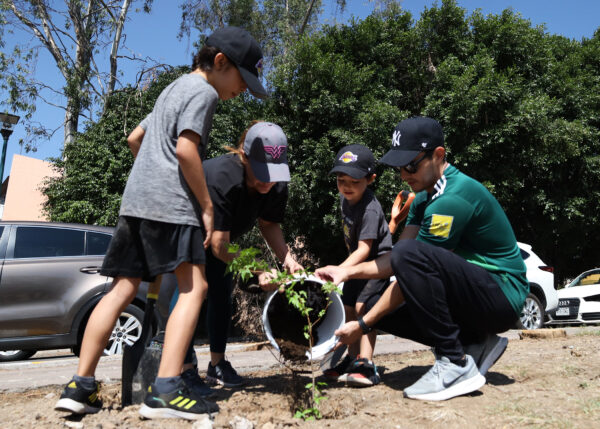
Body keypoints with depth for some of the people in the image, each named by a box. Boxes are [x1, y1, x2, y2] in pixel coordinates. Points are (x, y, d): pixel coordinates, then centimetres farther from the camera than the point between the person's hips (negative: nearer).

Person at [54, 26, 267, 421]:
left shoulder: (173, 88, 27)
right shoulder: (204, 91, -2)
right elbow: (185, 149, -15)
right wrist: (207, 205, -10)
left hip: (135, 198, 9)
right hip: (169, 201, -9)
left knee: (124, 288, 6)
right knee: (194, 287, -8)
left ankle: (81, 386, 5)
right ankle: (166, 391, -16)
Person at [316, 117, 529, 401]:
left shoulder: (453, 199, -22)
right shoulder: (425, 197, 9)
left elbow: (409, 262, -21)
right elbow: (395, 262, 6)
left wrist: (362, 326, -16)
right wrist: (347, 272, -8)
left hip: (503, 296, -10)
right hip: (473, 294, 10)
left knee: (410, 255, -31)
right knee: (377, 306, 1)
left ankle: (455, 364, -20)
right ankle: (475, 344, 4)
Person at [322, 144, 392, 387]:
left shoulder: (370, 209, -27)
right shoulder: (345, 198, 0)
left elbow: (364, 249, -30)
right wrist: (344, 269, 18)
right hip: (358, 263, 9)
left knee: (363, 307, -21)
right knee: (348, 309, 9)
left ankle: (366, 365, -20)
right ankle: (353, 358, 21)